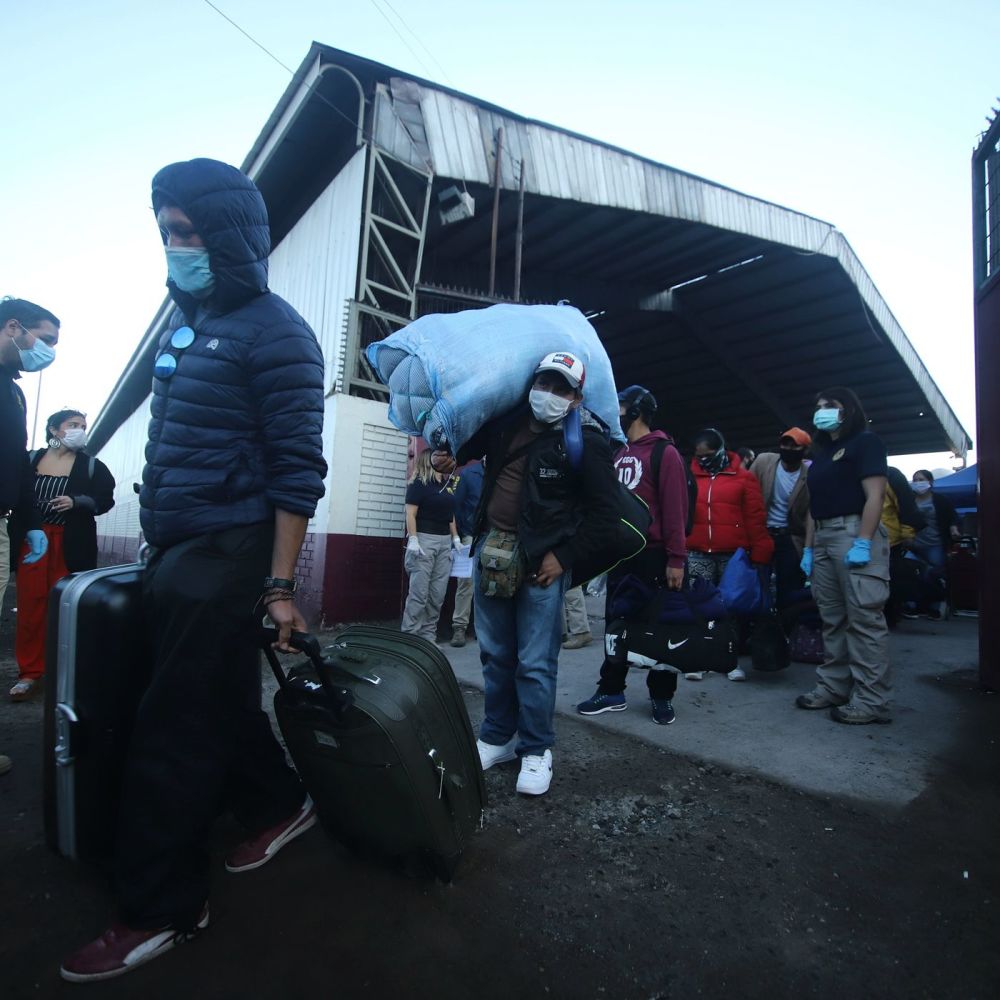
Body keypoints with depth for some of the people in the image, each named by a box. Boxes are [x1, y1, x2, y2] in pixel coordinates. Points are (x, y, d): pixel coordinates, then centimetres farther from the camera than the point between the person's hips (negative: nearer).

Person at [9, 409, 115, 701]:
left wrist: (76, 502, -17)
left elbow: (106, 499, 0)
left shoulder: (91, 465, 5)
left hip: (70, 543, -1)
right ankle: (29, 671, 10)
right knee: (30, 603, 0)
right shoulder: (31, 459, 8)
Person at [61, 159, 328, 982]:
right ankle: (278, 805, 39)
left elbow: (298, 469, -16)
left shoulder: (274, 332, -10)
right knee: (221, 701, 18)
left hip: (225, 558, -8)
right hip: (175, 552, 9)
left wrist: (279, 586, -17)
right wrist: (162, 546, 17)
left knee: (173, 731, 0)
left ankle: (161, 910, 18)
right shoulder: (187, 322, 17)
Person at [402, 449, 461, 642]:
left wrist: (455, 538, 13)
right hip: (424, 539, -6)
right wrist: (413, 540, -18)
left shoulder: (448, 484, 14)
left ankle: (428, 636, 15)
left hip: (445, 542, 6)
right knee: (419, 593, -6)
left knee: (437, 595, 7)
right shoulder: (419, 483, -4)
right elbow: (410, 514, -10)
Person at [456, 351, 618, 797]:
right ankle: (498, 737, 29)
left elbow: (602, 513, -5)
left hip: (541, 559, -5)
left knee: (535, 663, 0)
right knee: (495, 654, 13)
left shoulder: (586, 440, -6)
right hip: (491, 550, 5)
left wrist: (563, 557, -10)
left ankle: (536, 750, 19)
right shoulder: (506, 421, 8)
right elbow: (468, 446, 27)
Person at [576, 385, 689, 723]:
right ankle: (611, 691, 21)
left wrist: (676, 559, -17)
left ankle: (661, 696, 19)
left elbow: (675, 508, -13)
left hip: (653, 555, -6)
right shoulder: (618, 452, 13)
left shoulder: (663, 452, -7)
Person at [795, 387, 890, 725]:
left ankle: (870, 700, -3)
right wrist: (808, 548, 14)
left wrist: (862, 543, -19)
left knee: (864, 618, -7)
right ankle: (832, 687, 15)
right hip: (823, 539, 8)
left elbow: (874, 496, -10)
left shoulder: (865, 442, 2)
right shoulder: (822, 453, 24)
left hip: (855, 533, -8)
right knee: (832, 620, 9)